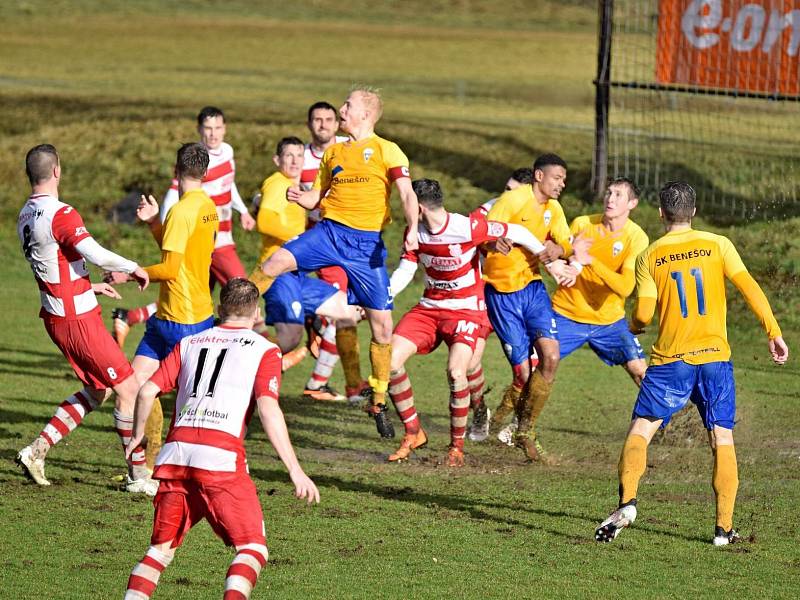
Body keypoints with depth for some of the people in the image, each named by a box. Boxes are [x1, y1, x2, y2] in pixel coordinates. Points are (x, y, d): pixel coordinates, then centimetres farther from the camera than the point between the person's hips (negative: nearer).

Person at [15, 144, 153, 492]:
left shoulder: (25, 218, 9)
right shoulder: (60, 214, -20)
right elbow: (96, 254, -30)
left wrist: (90, 287, 27)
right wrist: (134, 268, -14)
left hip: (56, 316, 9)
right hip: (79, 320, -9)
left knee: (97, 390, 18)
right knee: (129, 388, -1)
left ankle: (37, 450, 14)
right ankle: (138, 476, 3)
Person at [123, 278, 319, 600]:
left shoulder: (189, 343, 21)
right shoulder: (264, 350, 9)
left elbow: (146, 392, 14)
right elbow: (267, 408, -6)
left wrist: (138, 435, 32)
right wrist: (295, 470, -7)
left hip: (175, 452, 4)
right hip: (222, 457, -4)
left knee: (161, 549, 16)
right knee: (253, 550, 1)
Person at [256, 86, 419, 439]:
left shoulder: (386, 151, 1)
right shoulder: (333, 153, 16)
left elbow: (407, 193, -7)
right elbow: (318, 198, 23)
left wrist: (412, 228, -24)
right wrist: (299, 197, 0)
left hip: (367, 243, -3)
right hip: (330, 231, 3)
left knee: (382, 326, -3)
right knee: (274, 264, -23)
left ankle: (378, 402, 11)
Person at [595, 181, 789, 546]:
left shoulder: (649, 257, 1)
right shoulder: (718, 246, 2)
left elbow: (643, 314, -3)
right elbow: (750, 289, -5)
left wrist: (634, 325, 20)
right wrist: (774, 333, -2)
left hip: (671, 359, -1)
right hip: (715, 357, 1)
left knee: (641, 430, 4)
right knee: (722, 439, 7)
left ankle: (627, 501, -17)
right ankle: (724, 527, 4)